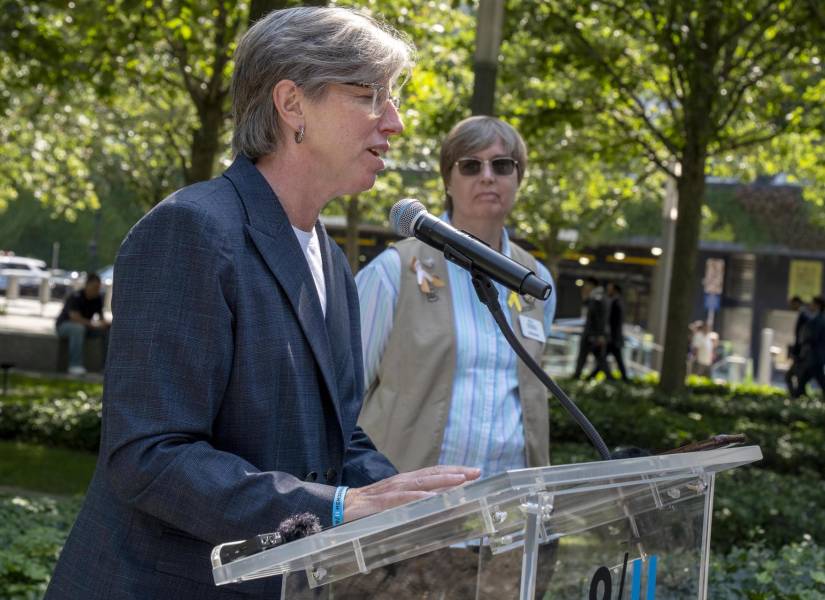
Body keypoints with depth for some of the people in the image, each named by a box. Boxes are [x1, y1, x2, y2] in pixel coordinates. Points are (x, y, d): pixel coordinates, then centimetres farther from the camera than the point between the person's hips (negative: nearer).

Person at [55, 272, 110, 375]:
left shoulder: (98, 299, -3)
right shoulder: (75, 297, -23)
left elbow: (101, 317, 4)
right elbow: (75, 318, -33)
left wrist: (105, 323, -21)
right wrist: (94, 325, -39)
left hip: (85, 326, 6)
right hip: (64, 325, -6)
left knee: (109, 330, -13)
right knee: (78, 328, -41)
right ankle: (75, 366, -42)